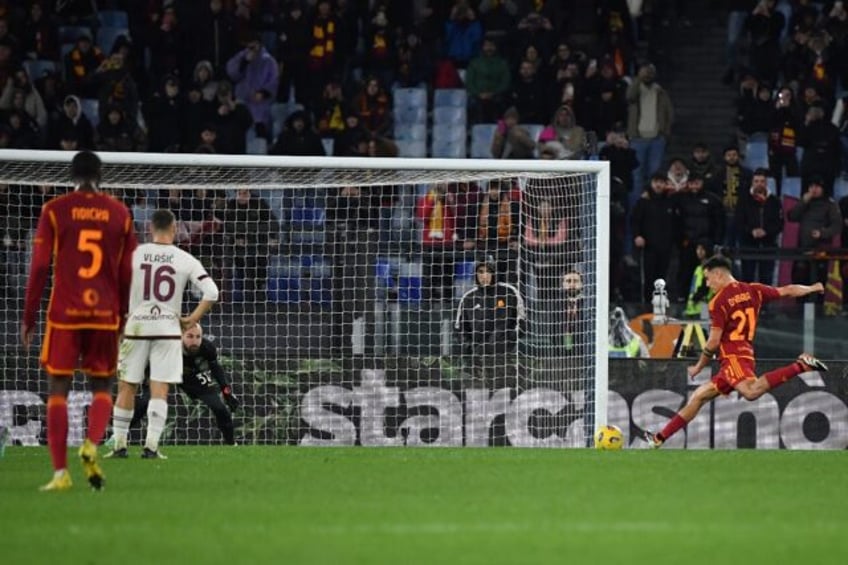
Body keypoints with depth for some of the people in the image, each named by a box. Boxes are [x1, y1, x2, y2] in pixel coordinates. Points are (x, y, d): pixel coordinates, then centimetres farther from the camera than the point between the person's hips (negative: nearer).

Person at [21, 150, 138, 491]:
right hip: (105, 316, 2)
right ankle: (92, 444, -13)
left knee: (58, 388, 3)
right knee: (102, 387, 14)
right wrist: (122, 316, 20)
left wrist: (29, 318, 3)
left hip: (64, 313, -2)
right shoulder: (119, 213, 6)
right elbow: (127, 273, 9)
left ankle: (60, 472, -5)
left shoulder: (55, 210, 0)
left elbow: (40, 267, -2)